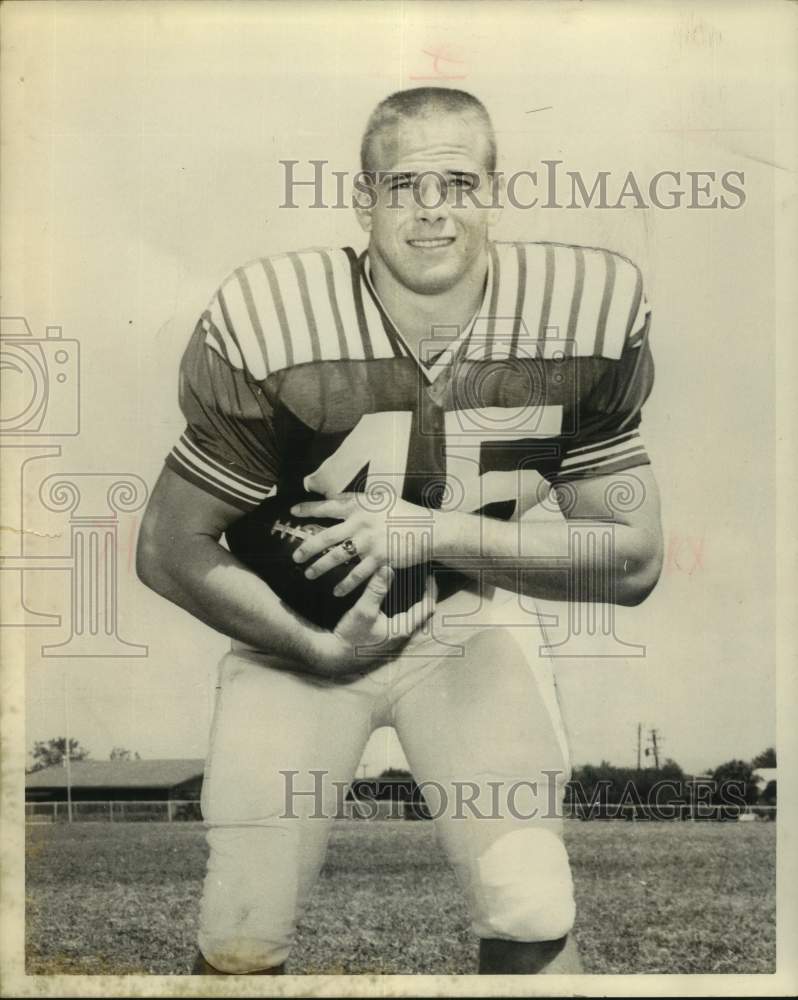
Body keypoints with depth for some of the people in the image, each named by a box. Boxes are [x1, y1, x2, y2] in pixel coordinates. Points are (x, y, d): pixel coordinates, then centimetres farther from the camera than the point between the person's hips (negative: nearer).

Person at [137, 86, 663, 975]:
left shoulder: (585, 319, -17)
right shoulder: (268, 330, -21)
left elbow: (633, 557, -10)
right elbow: (169, 550, -10)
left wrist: (435, 534, -21)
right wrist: (318, 644, -20)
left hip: (471, 616, 1)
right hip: (299, 619, 0)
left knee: (533, 922, -12)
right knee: (241, 944, -6)